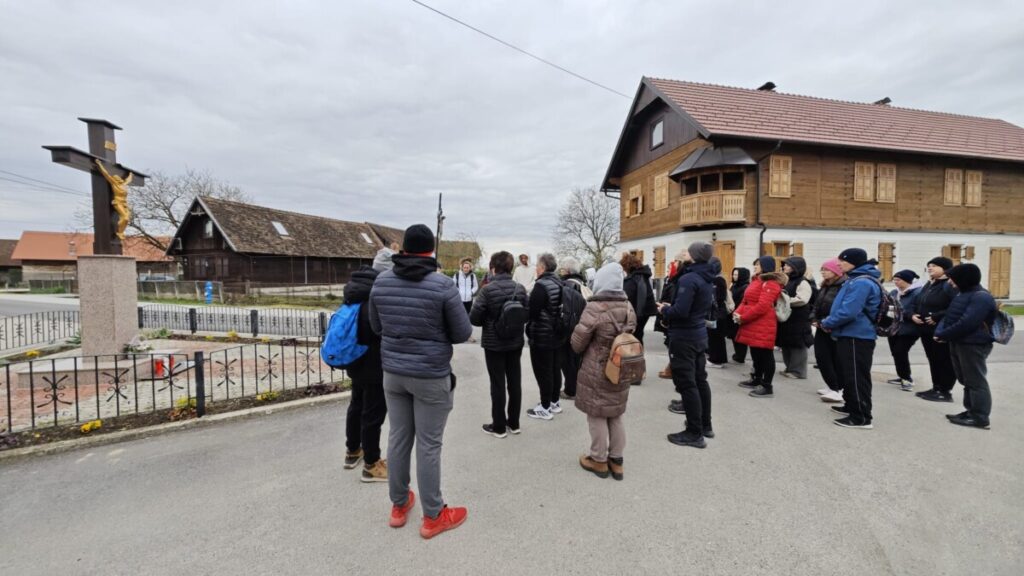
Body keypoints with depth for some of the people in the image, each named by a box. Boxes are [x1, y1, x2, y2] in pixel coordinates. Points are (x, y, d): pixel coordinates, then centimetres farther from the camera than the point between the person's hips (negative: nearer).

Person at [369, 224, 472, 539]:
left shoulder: (381, 282, -3)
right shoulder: (443, 285, -17)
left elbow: (377, 327, 10)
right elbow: (463, 333, -9)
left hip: (393, 372, 5)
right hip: (431, 376, -5)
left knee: (398, 438, 17)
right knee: (428, 445, 6)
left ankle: (398, 505, 35)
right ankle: (433, 516, 23)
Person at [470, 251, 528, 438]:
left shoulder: (488, 289, -16)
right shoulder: (520, 289, -2)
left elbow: (473, 319, -15)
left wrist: (488, 320, 5)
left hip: (494, 344, -4)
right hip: (516, 343, 5)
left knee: (498, 384, 5)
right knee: (515, 382, 13)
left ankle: (499, 426, 17)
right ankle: (514, 423, 26)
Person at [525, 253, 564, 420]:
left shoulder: (541, 285, -21)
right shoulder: (560, 283, 5)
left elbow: (532, 311, -21)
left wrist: (528, 330, -4)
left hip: (541, 336, -8)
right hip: (558, 335, 9)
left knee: (543, 372, 3)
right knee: (555, 369, 17)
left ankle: (545, 408, 13)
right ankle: (555, 402, 30)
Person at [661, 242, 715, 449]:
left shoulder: (688, 279, -21)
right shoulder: (706, 280, 10)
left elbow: (680, 312, -28)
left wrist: (665, 310, -9)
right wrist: (671, 307, 9)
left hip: (684, 338, -10)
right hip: (699, 335, 10)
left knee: (686, 384, -1)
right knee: (700, 380, 18)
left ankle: (694, 433, 7)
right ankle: (705, 426, 30)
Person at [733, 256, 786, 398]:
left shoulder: (770, 283, -13)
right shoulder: (756, 280, 19)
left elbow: (763, 306, -22)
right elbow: (746, 300, 19)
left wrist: (742, 318, -16)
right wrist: (738, 313, 0)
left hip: (763, 326, -10)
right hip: (753, 325, 10)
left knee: (765, 355, -3)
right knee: (755, 353, 18)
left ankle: (767, 387, 3)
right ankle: (756, 379, 31)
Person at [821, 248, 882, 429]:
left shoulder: (862, 283, -20)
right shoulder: (855, 280, 15)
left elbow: (848, 312, -27)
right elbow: (843, 307, 22)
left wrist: (827, 323, -12)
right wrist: (830, 322, 8)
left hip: (857, 337, -11)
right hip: (849, 335, 11)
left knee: (857, 378, -3)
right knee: (846, 375, 20)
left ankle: (862, 417, 5)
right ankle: (851, 406, 34)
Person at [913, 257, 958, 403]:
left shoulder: (950, 285, -14)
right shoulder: (928, 285, 16)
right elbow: (918, 304, 22)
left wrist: (936, 317, -25)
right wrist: (913, 315, 4)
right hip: (926, 330, 9)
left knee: (945, 361, 1)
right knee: (933, 360, 16)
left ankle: (945, 391, 9)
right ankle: (936, 388, 25)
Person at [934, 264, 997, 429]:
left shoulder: (981, 297, -17)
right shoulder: (963, 294, 14)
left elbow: (966, 323, -26)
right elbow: (949, 316, 13)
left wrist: (944, 335, -17)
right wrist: (940, 331, -5)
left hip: (973, 344, -9)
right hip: (958, 343, 9)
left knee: (976, 381, -1)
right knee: (966, 380, 16)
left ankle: (980, 417, 6)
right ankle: (971, 411, 26)